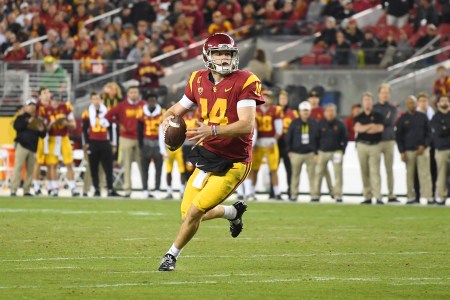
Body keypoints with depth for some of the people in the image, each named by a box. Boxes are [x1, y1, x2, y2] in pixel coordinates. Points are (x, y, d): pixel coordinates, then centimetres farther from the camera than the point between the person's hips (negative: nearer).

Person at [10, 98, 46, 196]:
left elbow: (43, 135, 18)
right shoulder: (21, 117, 6)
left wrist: (42, 130, -5)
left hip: (32, 148, 5)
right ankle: (13, 191, -15)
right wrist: (27, 122, -20)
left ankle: (26, 190, 9)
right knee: (18, 167, -12)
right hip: (22, 145, -5)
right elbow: (16, 126, -13)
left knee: (30, 169, 3)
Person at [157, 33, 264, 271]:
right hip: (207, 155, 7)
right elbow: (178, 109, 18)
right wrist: (168, 119, -7)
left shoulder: (244, 82, -15)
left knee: (195, 212, -10)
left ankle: (172, 255, 13)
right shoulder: (199, 81, 4)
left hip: (232, 163, -6)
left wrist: (213, 131, -37)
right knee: (188, 214, 11)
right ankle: (234, 212, 37)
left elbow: (247, 125, -24)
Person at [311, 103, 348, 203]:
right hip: (322, 152, 1)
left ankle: (338, 195, -1)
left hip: (336, 152, -1)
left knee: (338, 174, -5)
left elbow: (345, 139, 8)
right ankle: (315, 195, 3)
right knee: (318, 173, -1)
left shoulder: (340, 125, 2)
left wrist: (342, 151, -1)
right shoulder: (320, 124, 3)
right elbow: (316, 139, 7)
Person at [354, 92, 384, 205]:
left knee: (375, 171, -12)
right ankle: (367, 197, 6)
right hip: (362, 145, 3)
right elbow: (358, 128, -6)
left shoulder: (377, 116, 7)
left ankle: (378, 197, -18)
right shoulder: (359, 117, 12)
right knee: (364, 172, 2)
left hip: (374, 146, -3)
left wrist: (365, 128, -6)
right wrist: (372, 125, -8)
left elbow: (380, 128, -9)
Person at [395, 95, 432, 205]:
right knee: (410, 174, 2)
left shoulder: (422, 117, 7)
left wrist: (423, 146, -7)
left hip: (422, 149, 0)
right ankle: (411, 197, 5)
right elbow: (398, 136, 5)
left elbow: (428, 133, 7)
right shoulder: (402, 119, 5)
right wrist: (402, 152, -3)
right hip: (408, 150, 0)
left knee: (425, 174, -5)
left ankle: (429, 197, -8)